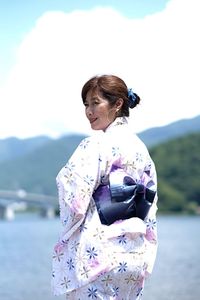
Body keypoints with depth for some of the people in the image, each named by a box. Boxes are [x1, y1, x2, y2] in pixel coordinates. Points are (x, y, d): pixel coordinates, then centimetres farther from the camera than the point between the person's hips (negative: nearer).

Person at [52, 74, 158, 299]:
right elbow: (150, 207, 16)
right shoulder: (140, 147, 14)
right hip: (135, 254, 8)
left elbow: (74, 198, -17)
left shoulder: (96, 144, -11)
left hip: (98, 254, -8)